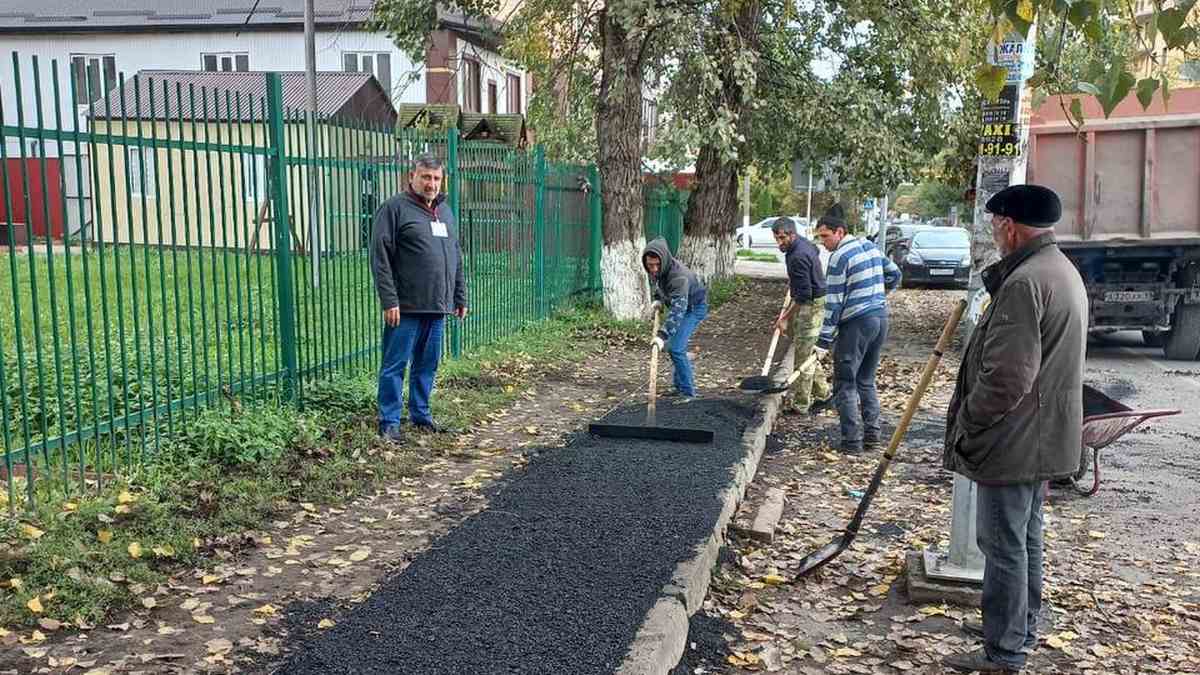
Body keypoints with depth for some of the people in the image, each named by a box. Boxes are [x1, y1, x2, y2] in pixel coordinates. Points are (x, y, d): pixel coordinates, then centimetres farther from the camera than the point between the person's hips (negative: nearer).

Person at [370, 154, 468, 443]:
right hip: (406, 307, -7)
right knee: (395, 365, 0)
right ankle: (389, 422, 7)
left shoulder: (445, 211, 17)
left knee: (427, 365, 14)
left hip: (438, 306, 7)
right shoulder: (395, 208, -5)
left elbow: (457, 257, 22)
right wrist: (389, 301, -16)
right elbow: (380, 258, -11)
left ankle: (421, 415, 25)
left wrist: (460, 297, 18)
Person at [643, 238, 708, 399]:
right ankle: (680, 387, 27)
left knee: (676, 348, -19)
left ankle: (688, 393, -11)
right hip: (678, 305, 9)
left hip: (694, 307, -9)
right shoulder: (655, 270, -15)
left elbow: (677, 311, -48)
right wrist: (657, 299, -6)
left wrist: (662, 335, -56)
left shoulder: (679, 277, -40)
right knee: (671, 346, 13)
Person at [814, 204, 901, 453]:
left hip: (856, 323, -8)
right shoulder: (870, 246, 11)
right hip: (881, 316, 8)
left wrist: (824, 341, -12)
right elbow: (895, 274, 20)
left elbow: (834, 302, -14)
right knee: (866, 380, 18)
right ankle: (872, 432, 18)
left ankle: (852, 440, -2)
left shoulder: (839, 257, -12)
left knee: (845, 384, 0)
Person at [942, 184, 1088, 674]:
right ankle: (1021, 628, 36)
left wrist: (964, 425, -15)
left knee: (1004, 544, 0)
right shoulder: (1062, 270, 12)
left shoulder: (1024, 283, -24)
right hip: (1042, 439, 10)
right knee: (1025, 538, 21)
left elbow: (1005, 378, -27)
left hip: (1014, 440, -10)